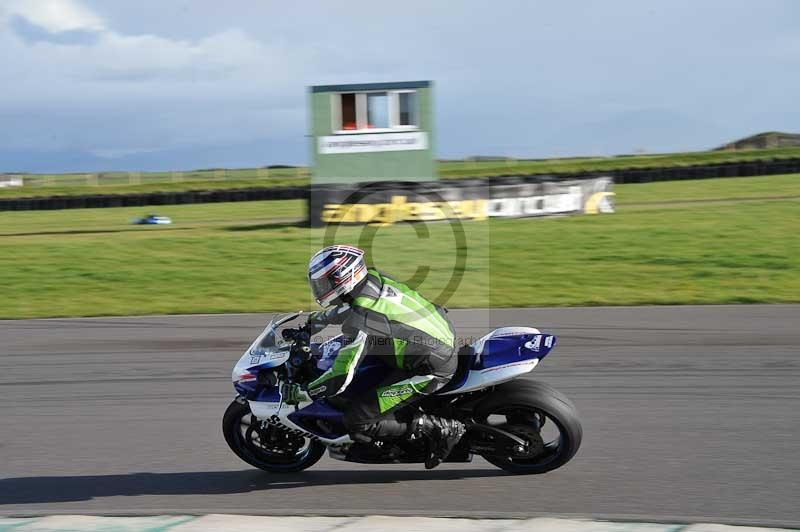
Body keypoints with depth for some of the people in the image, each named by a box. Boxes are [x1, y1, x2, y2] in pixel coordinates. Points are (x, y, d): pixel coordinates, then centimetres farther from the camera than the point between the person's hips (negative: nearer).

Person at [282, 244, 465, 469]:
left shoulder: (360, 322, -24)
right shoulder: (374, 278, 0)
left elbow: (340, 379, -23)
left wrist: (299, 392, -9)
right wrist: (311, 322, 33)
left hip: (431, 371, -9)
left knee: (357, 422, -8)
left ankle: (442, 428, -7)